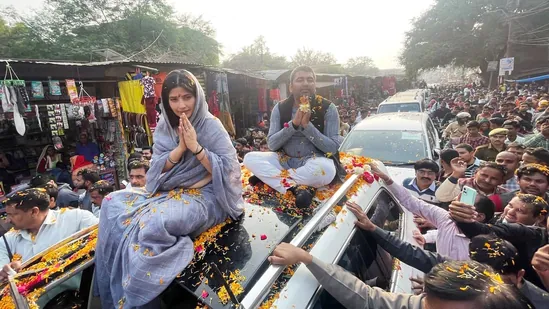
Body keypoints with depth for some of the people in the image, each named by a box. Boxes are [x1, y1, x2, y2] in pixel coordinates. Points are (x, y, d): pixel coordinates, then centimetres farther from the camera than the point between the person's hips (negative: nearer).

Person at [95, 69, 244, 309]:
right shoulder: (165, 126, 6)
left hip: (203, 196, -6)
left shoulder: (211, 125, -9)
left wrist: (196, 147, -23)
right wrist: (180, 148, -16)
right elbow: (158, 169, 2)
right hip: (167, 192, 6)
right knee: (113, 204, -9)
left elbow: (228, 170, -15)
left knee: (154, 222, -32)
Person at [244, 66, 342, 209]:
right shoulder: (280, 108, -1)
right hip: (285, 160, 3)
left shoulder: (328, 108, -7)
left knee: (326, 169, -37)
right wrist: (294, 123, -20)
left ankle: (268, 176, -20)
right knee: (250, 158, -18)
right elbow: (271, 144, -7)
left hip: (315, 162, -2)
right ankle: (298, 187, -30)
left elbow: (333, 148, -12)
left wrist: (307, 125, -23)